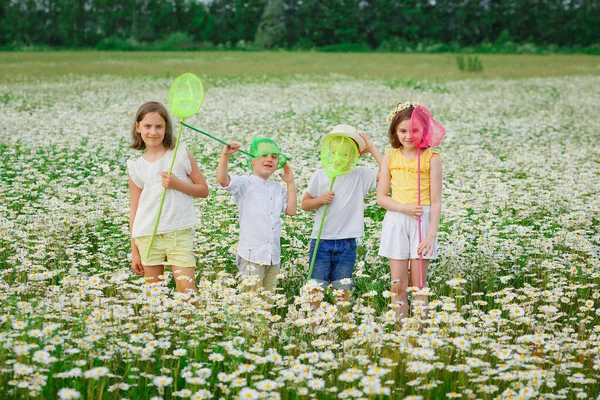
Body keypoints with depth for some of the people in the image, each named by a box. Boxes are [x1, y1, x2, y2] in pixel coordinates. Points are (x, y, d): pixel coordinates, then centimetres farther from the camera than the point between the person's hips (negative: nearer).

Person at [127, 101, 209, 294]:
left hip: (180, 232, -2)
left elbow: (204, 190, 6)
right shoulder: (136, 166, 7)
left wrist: (177, 184, -12)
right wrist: (134, 251, 8)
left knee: (186, 288, -11)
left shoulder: (181, 153, 2)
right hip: (147, 235, 2)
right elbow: (134, 209, 10)